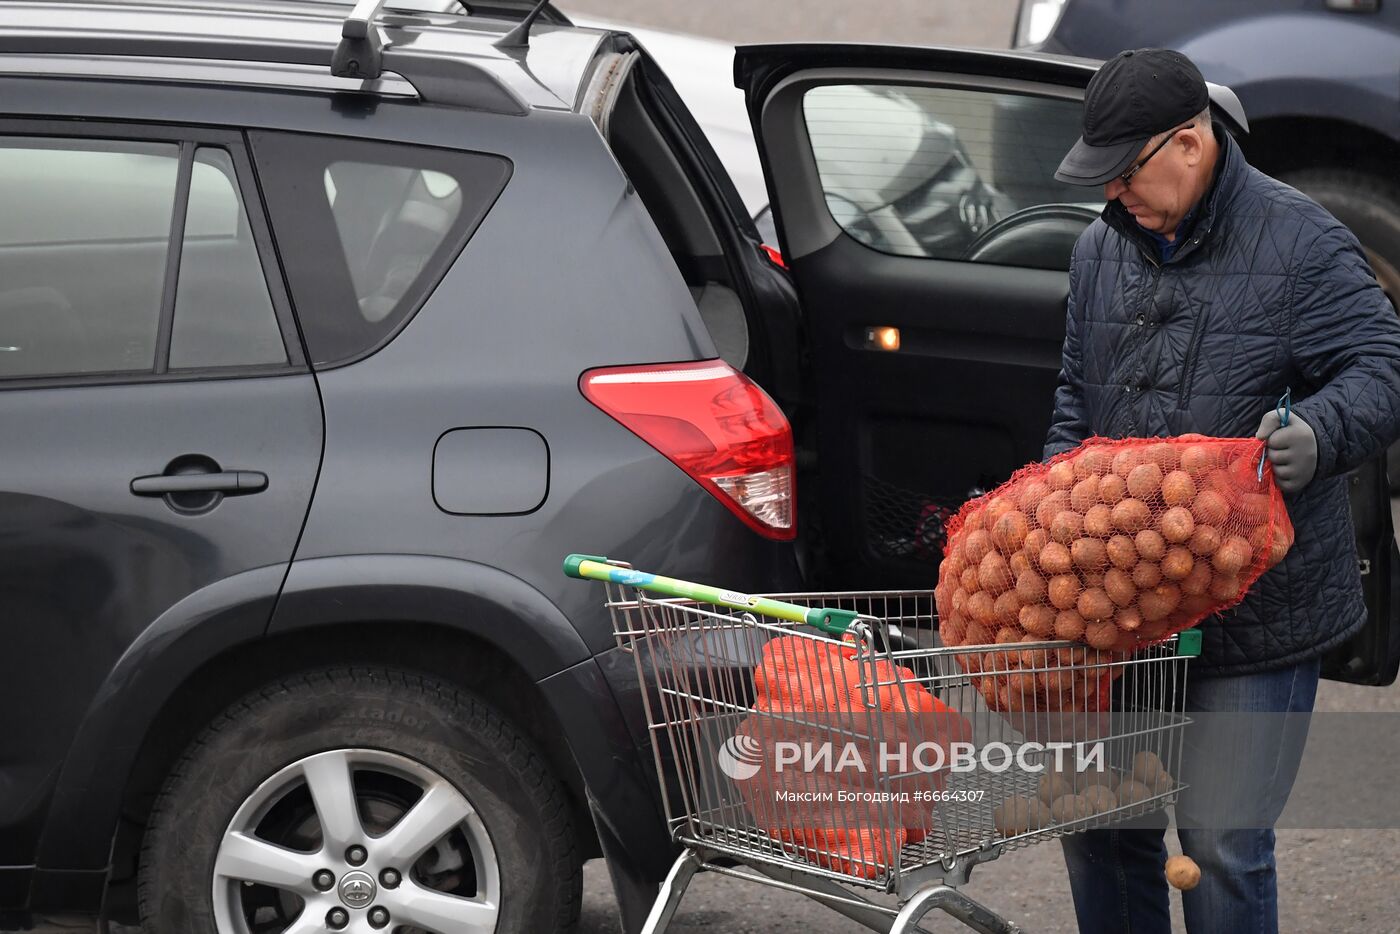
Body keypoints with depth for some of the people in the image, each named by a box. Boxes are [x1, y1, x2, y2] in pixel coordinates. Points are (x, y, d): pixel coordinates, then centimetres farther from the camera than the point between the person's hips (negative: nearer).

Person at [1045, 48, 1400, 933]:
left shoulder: (1299, 242, -8)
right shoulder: (1102, 248, 12)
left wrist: (1319, 434, -33)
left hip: (1255, 616, -6)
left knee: (1222, 837, -5)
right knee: (1100, 822, 11)